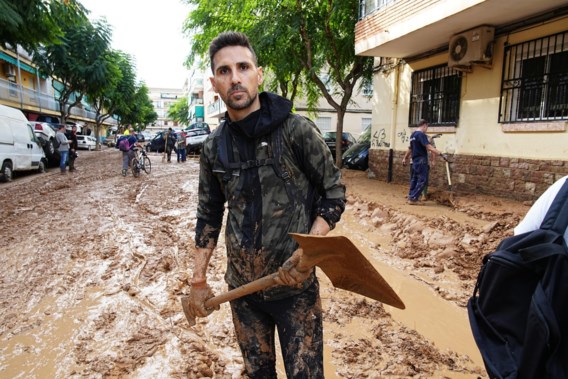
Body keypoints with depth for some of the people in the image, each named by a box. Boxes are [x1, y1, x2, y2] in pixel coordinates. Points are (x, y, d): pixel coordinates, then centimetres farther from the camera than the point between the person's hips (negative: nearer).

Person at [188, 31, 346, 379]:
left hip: (294, 287, -3)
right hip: (242, 287, 4)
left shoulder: (296, 130, -13)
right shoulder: (214, 148, 0)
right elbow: (209, 215, 9)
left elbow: (334, 194, -7)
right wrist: (199, 280, 10)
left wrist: (307, 251, -20)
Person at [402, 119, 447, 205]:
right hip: (421, 161, -10)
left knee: (414, 178, 15)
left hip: (415, 160, 10)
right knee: (423, 180, -6)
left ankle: (411, 196, 19)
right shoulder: (421, 134, -15)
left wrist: (405, 158, 33)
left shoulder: (413, 134, 13)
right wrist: (441, 154, -26)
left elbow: (411, 148, 25)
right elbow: (429, 147, -25)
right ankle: (413, 198, -7)